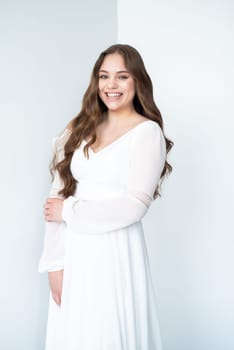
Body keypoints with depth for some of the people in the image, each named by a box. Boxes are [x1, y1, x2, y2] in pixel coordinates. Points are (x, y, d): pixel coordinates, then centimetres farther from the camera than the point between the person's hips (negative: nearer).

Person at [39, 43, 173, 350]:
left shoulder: (147, 132, -4)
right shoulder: (81, 129, 9)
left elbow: (133, 206, -13)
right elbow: (58, 195, 1)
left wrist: (69, 212, -7)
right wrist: (55, 263, -7)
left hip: (115, 252, -4)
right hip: (74, 251, 5)